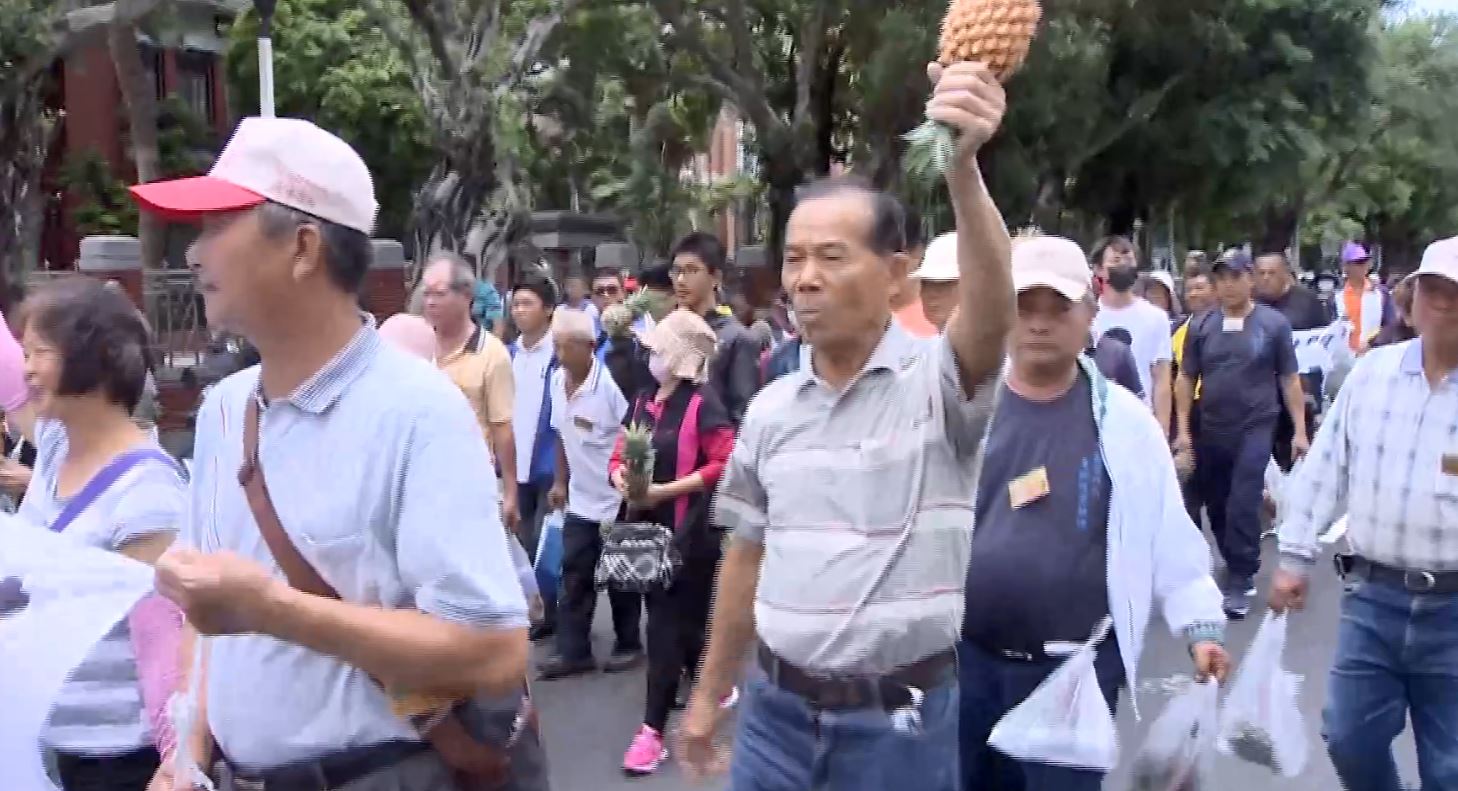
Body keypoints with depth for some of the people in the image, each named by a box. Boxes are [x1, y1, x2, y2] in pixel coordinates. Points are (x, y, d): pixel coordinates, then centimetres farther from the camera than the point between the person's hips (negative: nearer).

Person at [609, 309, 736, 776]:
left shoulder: (701, 404, -12)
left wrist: (665, 490, -20)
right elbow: (619, 456, 15)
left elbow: (725, 464, -18)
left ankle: (653, 729, -1)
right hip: (648, 525, 7)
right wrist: (621, 478, -9)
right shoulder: (643, 402, 10)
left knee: (667, 623, -5)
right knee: (680, 619, 16)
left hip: (689, 530, -7)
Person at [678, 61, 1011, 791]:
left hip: (900, 718, -4)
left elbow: (991, 309, -33)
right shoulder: (771, 408, 5)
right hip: (777, 709, 4)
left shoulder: (936, 380, -11)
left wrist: (963, 166, -48)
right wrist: (710, 693, 16)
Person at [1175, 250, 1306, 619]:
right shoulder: (1201, 325, 1)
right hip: (1211, 430, 3)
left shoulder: (1274, 323, -4)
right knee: (1217, 507, 13)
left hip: (1255, 427, -3)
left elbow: (1289, 379, 1)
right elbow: (1186, 378, 5)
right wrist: (1183, 429, 0)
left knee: (1243, 506, -10)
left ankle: (1239, 582, -1)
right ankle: (1239, 569, 32)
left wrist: (1300, 430, 0)